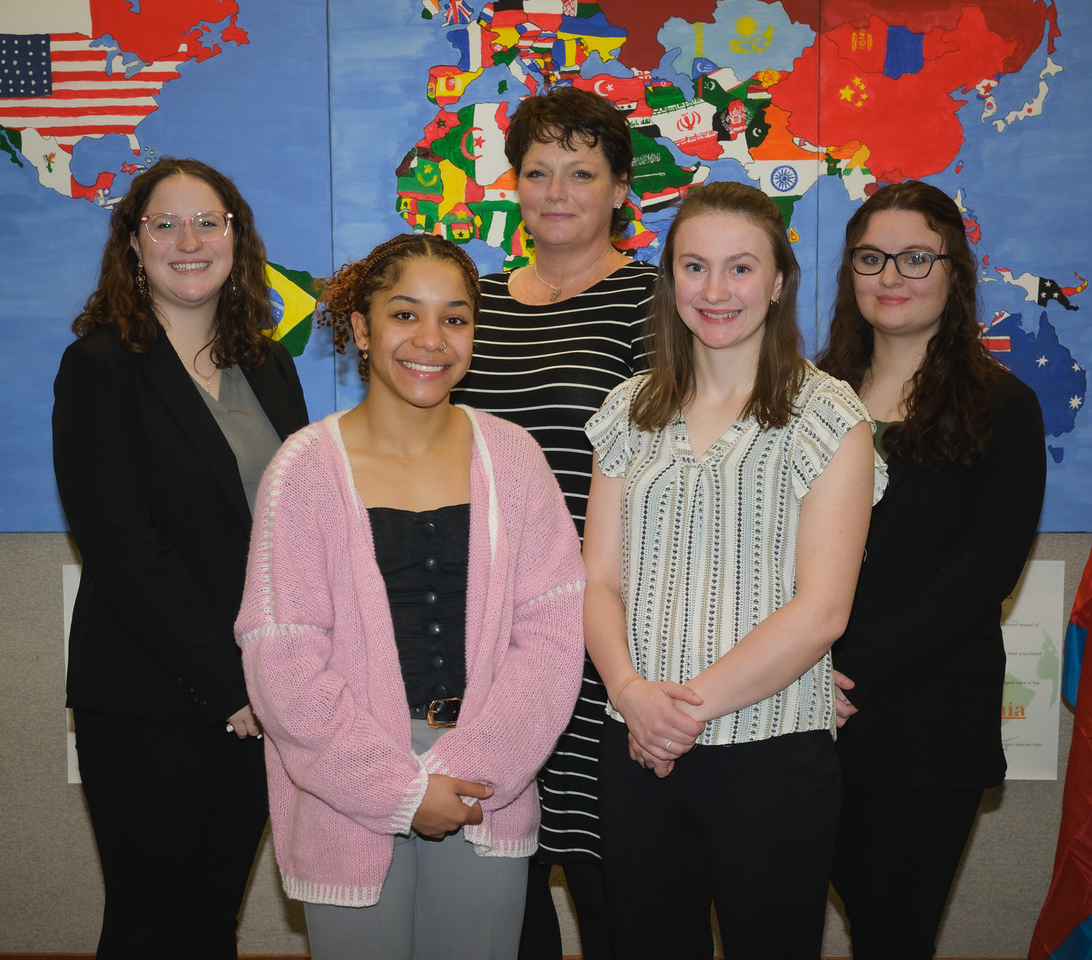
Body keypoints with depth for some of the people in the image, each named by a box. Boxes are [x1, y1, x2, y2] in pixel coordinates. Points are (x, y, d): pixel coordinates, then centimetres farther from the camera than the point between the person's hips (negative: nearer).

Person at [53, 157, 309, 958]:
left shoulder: (268, 365, 11)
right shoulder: (101, 367, -6)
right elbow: (123, 548, -13)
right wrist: (228, 683, -14)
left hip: (260, 694, 5)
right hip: (149, 699, -4)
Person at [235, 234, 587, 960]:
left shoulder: (510, 455, -1)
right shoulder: (309, 467, -7)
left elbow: (553, 628, -4)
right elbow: (281, 660, -9)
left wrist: (472, 767, -12)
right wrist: (401, 789, -11)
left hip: (489, 795, 2)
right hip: (347, 798, -2)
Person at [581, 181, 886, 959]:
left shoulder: (826, 417, -4)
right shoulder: (633, 413, 8)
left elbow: (819, 609, -11)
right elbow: (599, 581, 4)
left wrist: (693, 706, -13)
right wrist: (632, 690, -13)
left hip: (773, 752, -3)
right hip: (639, 749, 4)